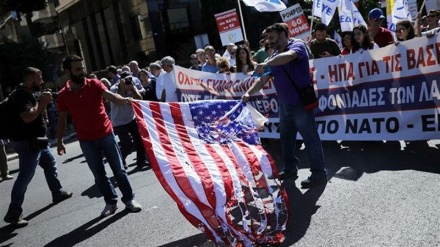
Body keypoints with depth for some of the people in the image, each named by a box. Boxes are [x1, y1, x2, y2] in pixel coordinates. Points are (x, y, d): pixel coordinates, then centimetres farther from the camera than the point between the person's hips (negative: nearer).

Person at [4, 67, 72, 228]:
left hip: (36, 140, 11)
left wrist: (43, 102, 4)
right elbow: (27, 117, -31)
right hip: (27, 142, -11)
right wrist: (42, 101, -21)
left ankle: (58, 193, 37)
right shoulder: (21, 94, -19)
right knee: (25, 176, -10)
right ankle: (13, 213, -6)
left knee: (50, 164, 22)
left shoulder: (29, 93, 12)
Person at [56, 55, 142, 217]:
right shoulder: (63, 95, -1)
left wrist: (124, 100, -42)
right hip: (86, 141, 1)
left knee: (118, 169, 4)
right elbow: (62, 119, 7)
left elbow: (109, 95, -22)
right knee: (99, 174, 9)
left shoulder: (94, 84, -5)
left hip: (106, 134, -1)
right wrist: (59, 141, 7)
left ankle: (129, 199, 16)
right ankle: (111, 202, 23)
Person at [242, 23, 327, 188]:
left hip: (301, 104, -9)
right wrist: (248, 93, -1)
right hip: (284, 105, 9)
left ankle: (319, 174, 8)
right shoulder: (274, 57, 13)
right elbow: (263, 80, 12)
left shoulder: (297, 45, -10)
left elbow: (288, 56, -34)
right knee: (286, 138, 17)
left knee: (311, 139, -1)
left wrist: (265, 64, -36)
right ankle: (290, 169, 31)